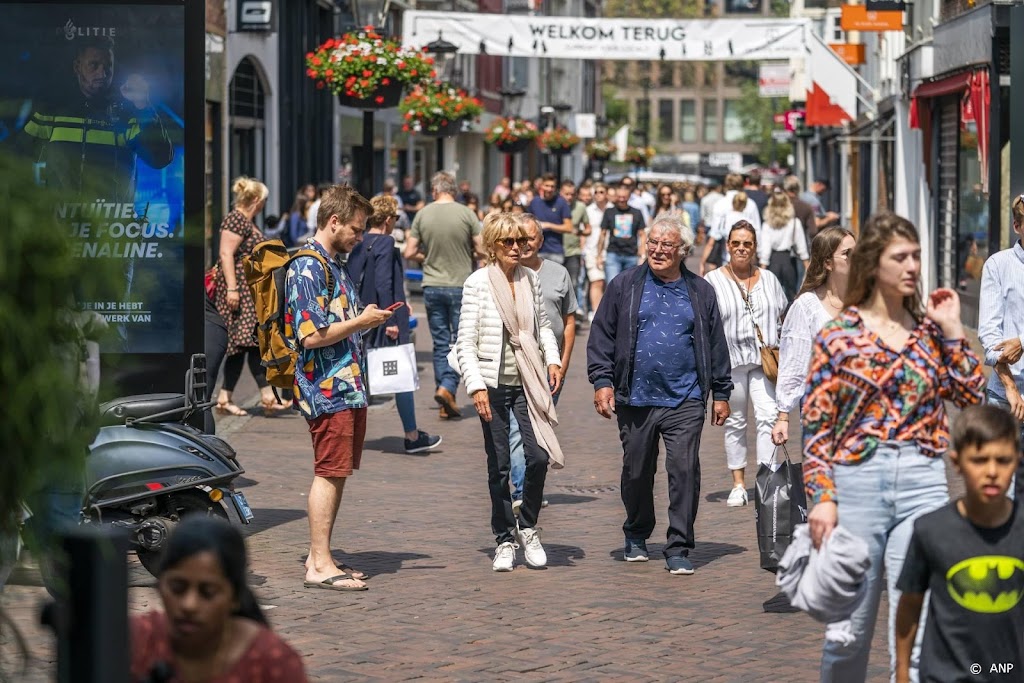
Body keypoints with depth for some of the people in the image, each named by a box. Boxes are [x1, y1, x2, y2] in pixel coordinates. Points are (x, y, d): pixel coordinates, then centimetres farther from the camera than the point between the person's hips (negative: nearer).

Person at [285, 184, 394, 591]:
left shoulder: (334, 265, 18)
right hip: (327, 388, -10)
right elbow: (312, 336, -21)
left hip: (348, 387, 10)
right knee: (329, 473, -9)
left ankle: (320, 557, 17)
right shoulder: (307, 268, -14)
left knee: (336, 473, 11)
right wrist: (360, 323, -12)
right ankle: (320, 565, -7)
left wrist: (367, 319, 10)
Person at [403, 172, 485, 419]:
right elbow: (482, 250, -8)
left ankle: (445, 406, 11)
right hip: (461, 286, -3)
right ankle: (447, 387, -14)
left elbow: (410, 253, 1)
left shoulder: (422, 215, -2)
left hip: (432, 286, 3)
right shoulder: (466, 214, -9)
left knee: (440, 343, 9)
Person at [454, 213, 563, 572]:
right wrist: (476, 386, -17)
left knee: (539, 456, -8)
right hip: (494, 384, -3)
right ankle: (504, 539, 15)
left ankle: (528, 528, 12)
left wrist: (552, 359, 2)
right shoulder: (478, 283, -7)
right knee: (499, 465, 2)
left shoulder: (530, 279, 6)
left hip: (527, 382, 3)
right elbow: (465, 341, -8)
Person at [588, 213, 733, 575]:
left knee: (684, 470, -9)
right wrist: (602, 381, -5)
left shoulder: (700, 292, 8)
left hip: (685, 400, -1)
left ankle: (679, 548, -3)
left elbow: (716, 345, 13)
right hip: (635, 399, 1)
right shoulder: (625, 286, 5)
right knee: (637, 472, 11)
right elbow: (601, 336, 4)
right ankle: (636, 537, 31)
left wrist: (721, 393, 10)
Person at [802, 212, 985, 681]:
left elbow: (971, 395, 3)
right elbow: (816, 426, -3)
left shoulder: (929, 330, 10)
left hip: (923, 484, 2)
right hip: (857, 481, -2)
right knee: (851, 627, 7)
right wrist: (821, 497, -10)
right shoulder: (838, 336, -1)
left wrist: (952, 329, 0)